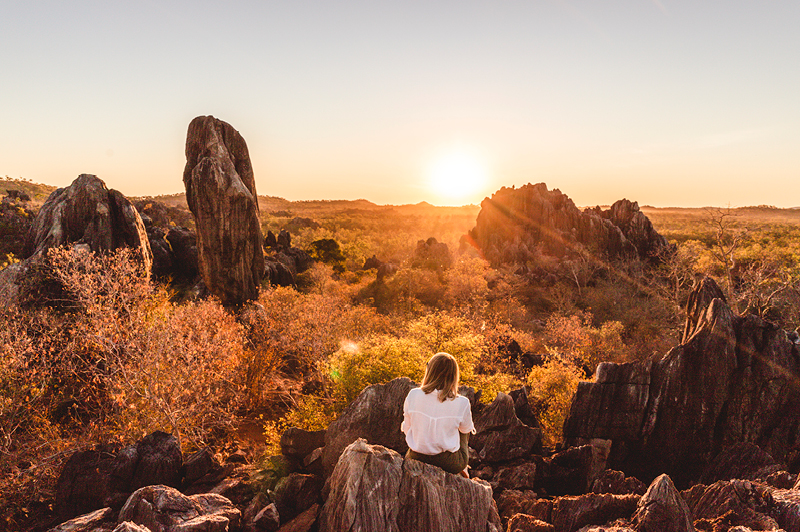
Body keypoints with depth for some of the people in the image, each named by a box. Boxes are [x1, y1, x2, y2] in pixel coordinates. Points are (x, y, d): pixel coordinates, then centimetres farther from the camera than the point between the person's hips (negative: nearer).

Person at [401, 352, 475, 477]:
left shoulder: (413, 395, -14)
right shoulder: (461, 403, -18)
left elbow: (406, 428, -1)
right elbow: (466, 429, 2)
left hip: (416, 459, 2)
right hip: (449, 464, -2)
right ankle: (462, 469, 40)